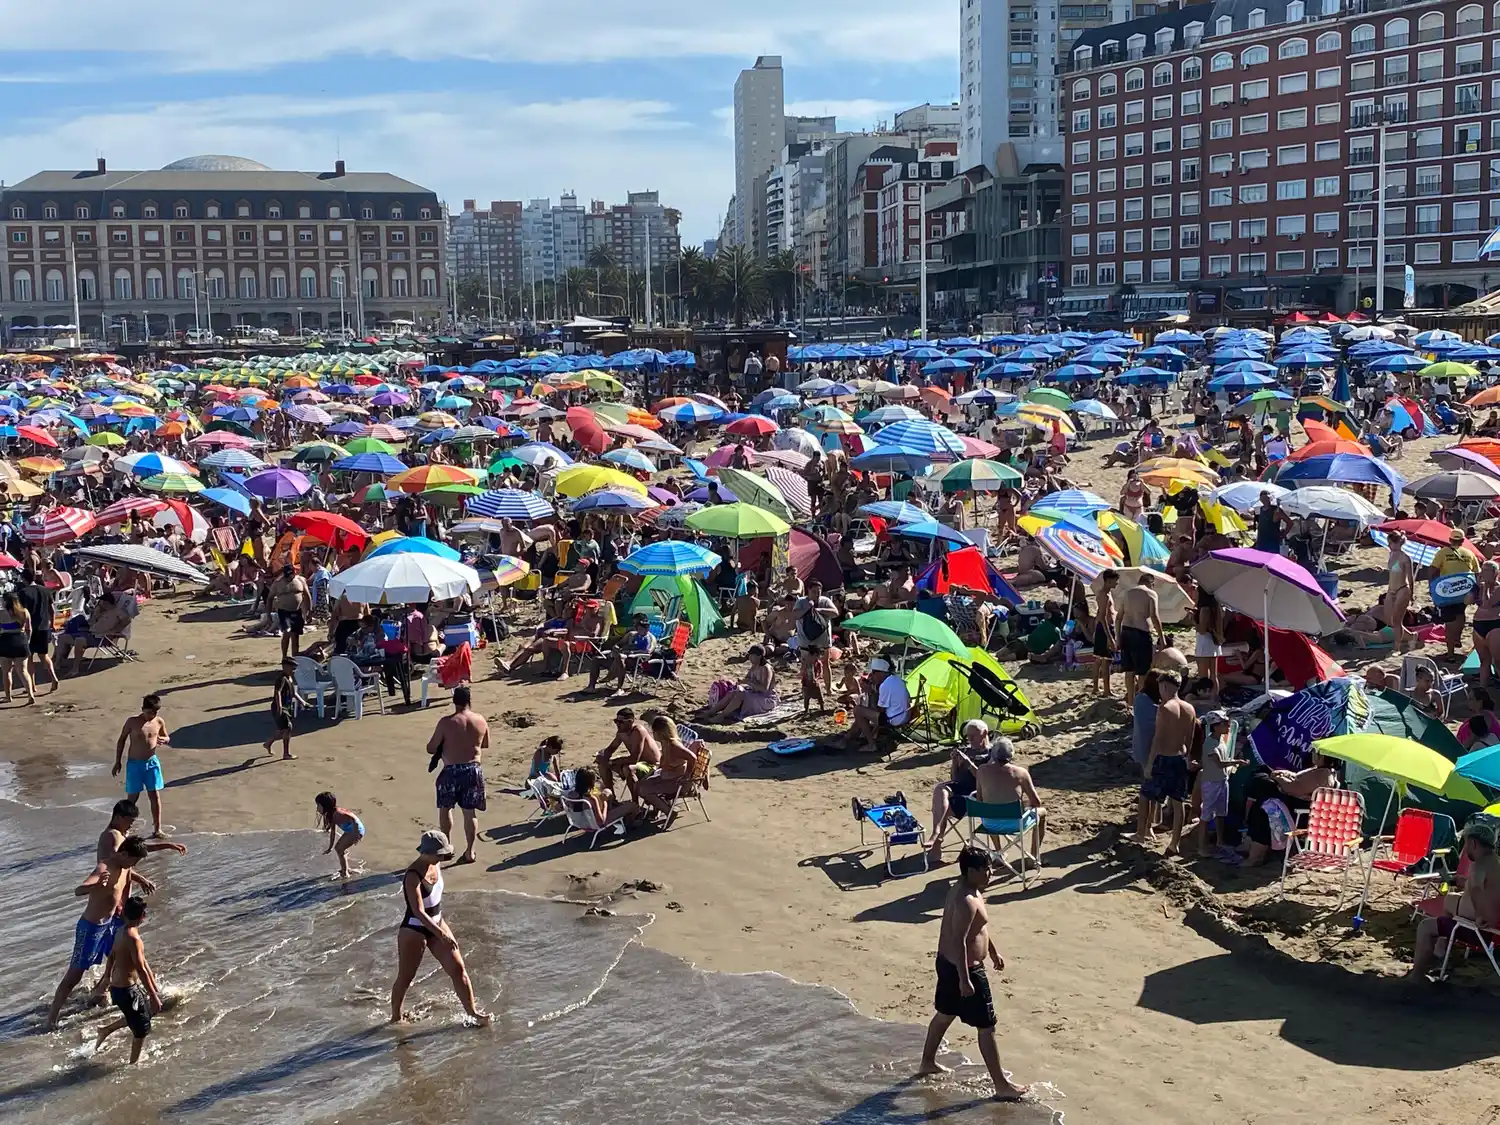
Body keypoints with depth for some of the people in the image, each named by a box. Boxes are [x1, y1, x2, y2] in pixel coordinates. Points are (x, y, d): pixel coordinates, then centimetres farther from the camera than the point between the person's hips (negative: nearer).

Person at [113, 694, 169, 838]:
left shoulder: (159, 722, -3)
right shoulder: (132, 722, -12)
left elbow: (167, 737, 12)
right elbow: (122, 740, 0)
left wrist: (164, 740, -14)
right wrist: (117, 762, 1)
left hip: (152, 762, 3)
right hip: (134, 764, -3)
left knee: (155, 796, 2)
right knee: (132, 797, 6)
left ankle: (157, 830, 10)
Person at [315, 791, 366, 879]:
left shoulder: (336, 813, -26)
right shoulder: (330, 815, 4)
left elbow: (353, 819, -32)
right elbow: (333, 832, 14)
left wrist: (356, 834, -33)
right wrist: (330, 848, 20)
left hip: (356, 829, -10)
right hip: (350, 830, 10)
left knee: (339, 849, -8)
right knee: (338, 847, 18)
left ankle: (345, 874, 4)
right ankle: (345, 868, 35)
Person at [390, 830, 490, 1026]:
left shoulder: (436, 865, -3)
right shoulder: (413, 876, -27)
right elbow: (419, 912, -32)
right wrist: (441, 935, -38)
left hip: (436, 924, 7)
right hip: (414, 930, -7)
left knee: (458, 968, 3)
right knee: (405, 978, 9)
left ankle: (473, 1013, 9)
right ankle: (396, 1017, 29)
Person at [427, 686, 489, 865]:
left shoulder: (446, 722, -14)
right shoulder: (480, 720, -3)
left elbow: (431, 748, -8)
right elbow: (486, 744, 12)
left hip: (452, 771, -3)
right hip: (473, 770, 3)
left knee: (445, 808, 18)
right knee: (469, 812, 12)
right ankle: (469, 851, 17)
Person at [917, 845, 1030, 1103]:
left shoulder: (963, 888, 4)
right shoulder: (967, 901, -28)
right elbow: (958, 942, -30)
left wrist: (993, 951, 27)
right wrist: (964, 980, -27)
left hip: (947, 963, 10)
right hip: (962, 969, -10)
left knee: (944, 1014, 27)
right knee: (986, 1027, 0)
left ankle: (927, 1063, 44)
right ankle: (1002, 1086, 8)